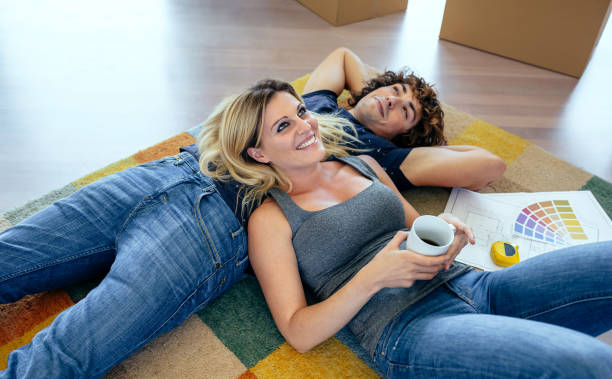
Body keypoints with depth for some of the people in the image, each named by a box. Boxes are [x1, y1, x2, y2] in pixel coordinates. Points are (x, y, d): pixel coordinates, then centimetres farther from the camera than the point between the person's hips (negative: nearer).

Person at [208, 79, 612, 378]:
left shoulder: (362, 163, 17)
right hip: (408, 328, -6)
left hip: (469, 284, 7)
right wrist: (373, 277, -17)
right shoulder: (269, 219, 1)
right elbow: (298, 333, -3)